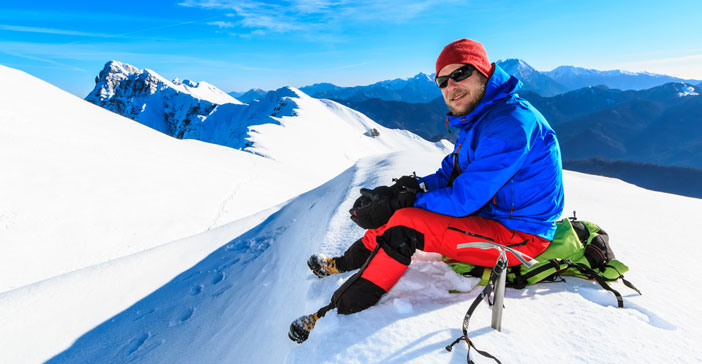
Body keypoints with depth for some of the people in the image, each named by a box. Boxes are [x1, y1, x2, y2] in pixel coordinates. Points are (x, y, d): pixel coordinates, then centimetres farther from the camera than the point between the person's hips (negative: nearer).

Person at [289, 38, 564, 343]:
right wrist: (401, 193, -8)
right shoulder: (478, 118, 7)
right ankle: (348, 262, 19)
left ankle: (338, 312, -12)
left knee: (405, 225, -25)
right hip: (489, 212, 10)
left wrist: (397, 205, -21)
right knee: (402, 202, 7)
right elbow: (449, 173, 10)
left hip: (519, 236, -9)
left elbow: (464, 198, -28)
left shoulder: (511, 123, -25)